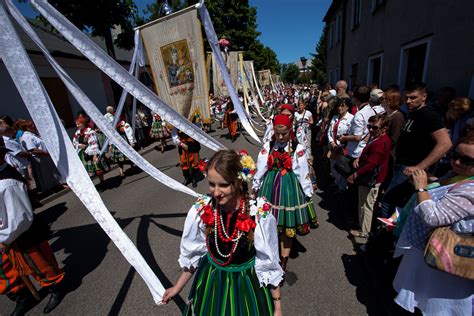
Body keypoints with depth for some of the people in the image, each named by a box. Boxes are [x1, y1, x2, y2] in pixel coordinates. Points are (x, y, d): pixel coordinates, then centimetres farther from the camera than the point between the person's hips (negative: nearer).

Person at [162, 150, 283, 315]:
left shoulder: (259, 215, -27)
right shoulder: (200, 211, -20)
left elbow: (269, 264, -13)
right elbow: (192, 255, -2)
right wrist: (177, 287, 10)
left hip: (247, 286, -1)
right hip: (210, 284, 2)